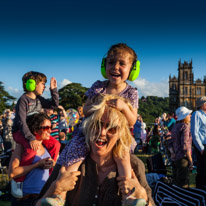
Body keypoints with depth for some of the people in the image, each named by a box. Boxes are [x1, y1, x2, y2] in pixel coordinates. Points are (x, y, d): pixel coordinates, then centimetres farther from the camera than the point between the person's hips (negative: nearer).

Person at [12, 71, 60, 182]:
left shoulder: (39, 99, 8)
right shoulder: (23, 100, -17)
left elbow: (54, 104, 19)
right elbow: (21, 122, -24)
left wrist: (54, 89, 5)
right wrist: (31, 139, -35)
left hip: (34, 131, 8)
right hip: (20, 132, -8)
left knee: (55, 144, -4)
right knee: (32, 148, -37)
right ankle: (19, 178, -21)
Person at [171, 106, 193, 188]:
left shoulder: (175, 127, 14)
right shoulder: (185, 126, -12)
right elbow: (185, 145, -18)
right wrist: (190, 160, -15)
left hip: (175, 159, 9)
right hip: (182, 159, -9)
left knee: (176, 182, 15)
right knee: (183, 185, -5)